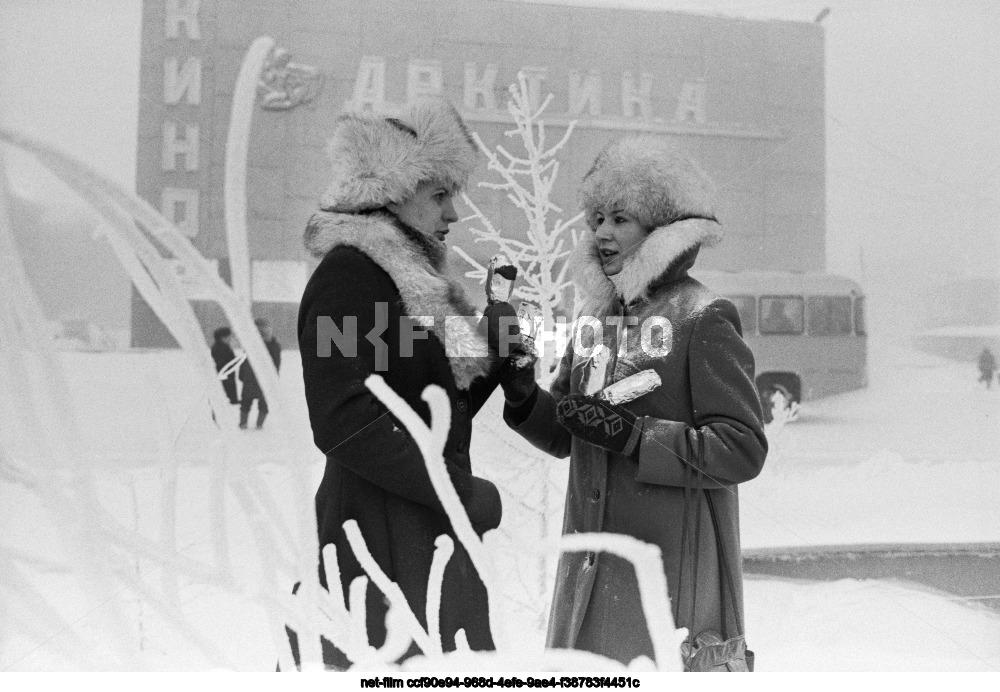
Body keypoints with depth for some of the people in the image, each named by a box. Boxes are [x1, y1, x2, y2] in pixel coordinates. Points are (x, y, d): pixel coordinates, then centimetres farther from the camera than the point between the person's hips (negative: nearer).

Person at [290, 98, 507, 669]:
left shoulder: (412, 275, 16)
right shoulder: (348, 274, -11)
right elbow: (343, 420, -21)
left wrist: (494, 361, 4)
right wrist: (459, 489, -18)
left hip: (429, 531, 9)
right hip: (380, 534, -9)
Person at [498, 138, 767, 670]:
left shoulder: (702, 320, -9)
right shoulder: (595, 316, 8)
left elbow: (742, 450, -13)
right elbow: (562, 437, 13)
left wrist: (631, 433, -18)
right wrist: (522, 395, -5)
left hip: (672, 563, -5)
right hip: (592, 560, 6)